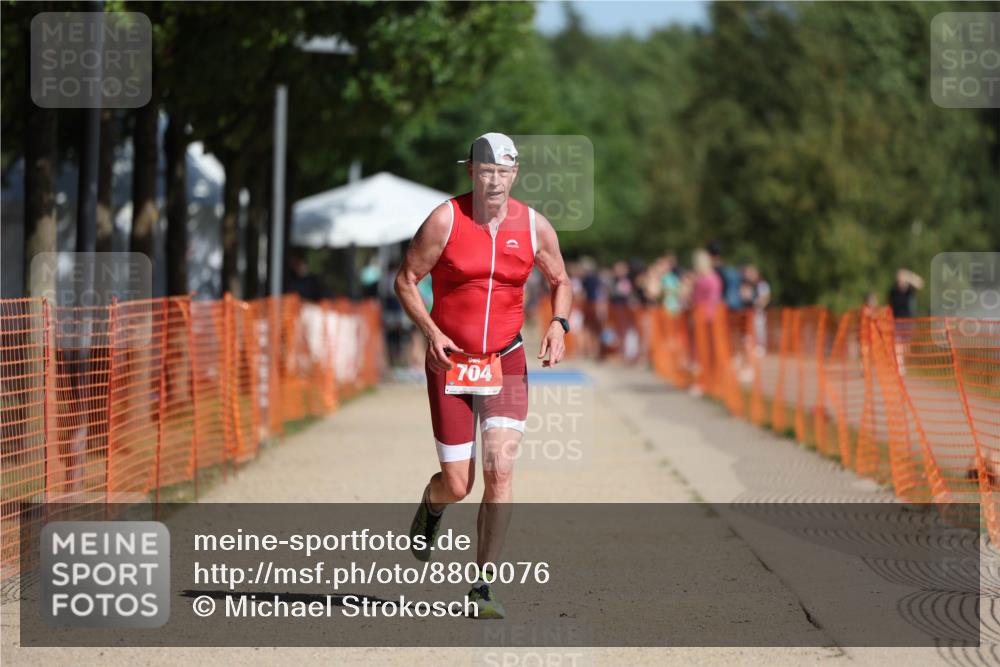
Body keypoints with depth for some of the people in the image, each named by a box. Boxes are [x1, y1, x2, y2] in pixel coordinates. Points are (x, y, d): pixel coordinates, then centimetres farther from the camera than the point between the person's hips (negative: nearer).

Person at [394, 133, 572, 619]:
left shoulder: (535, 227, -1)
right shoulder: (444, 220, -9)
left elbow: (560, 281, 14)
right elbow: (406, 279, -3)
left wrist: (558, 324, -6)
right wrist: (430, 332, -17)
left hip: (506, 361, 1)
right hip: (450, 361, -1)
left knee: (500, 470, -14)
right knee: (457, 484, 0)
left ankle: (482, 587, -4)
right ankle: (431, 506, 40)